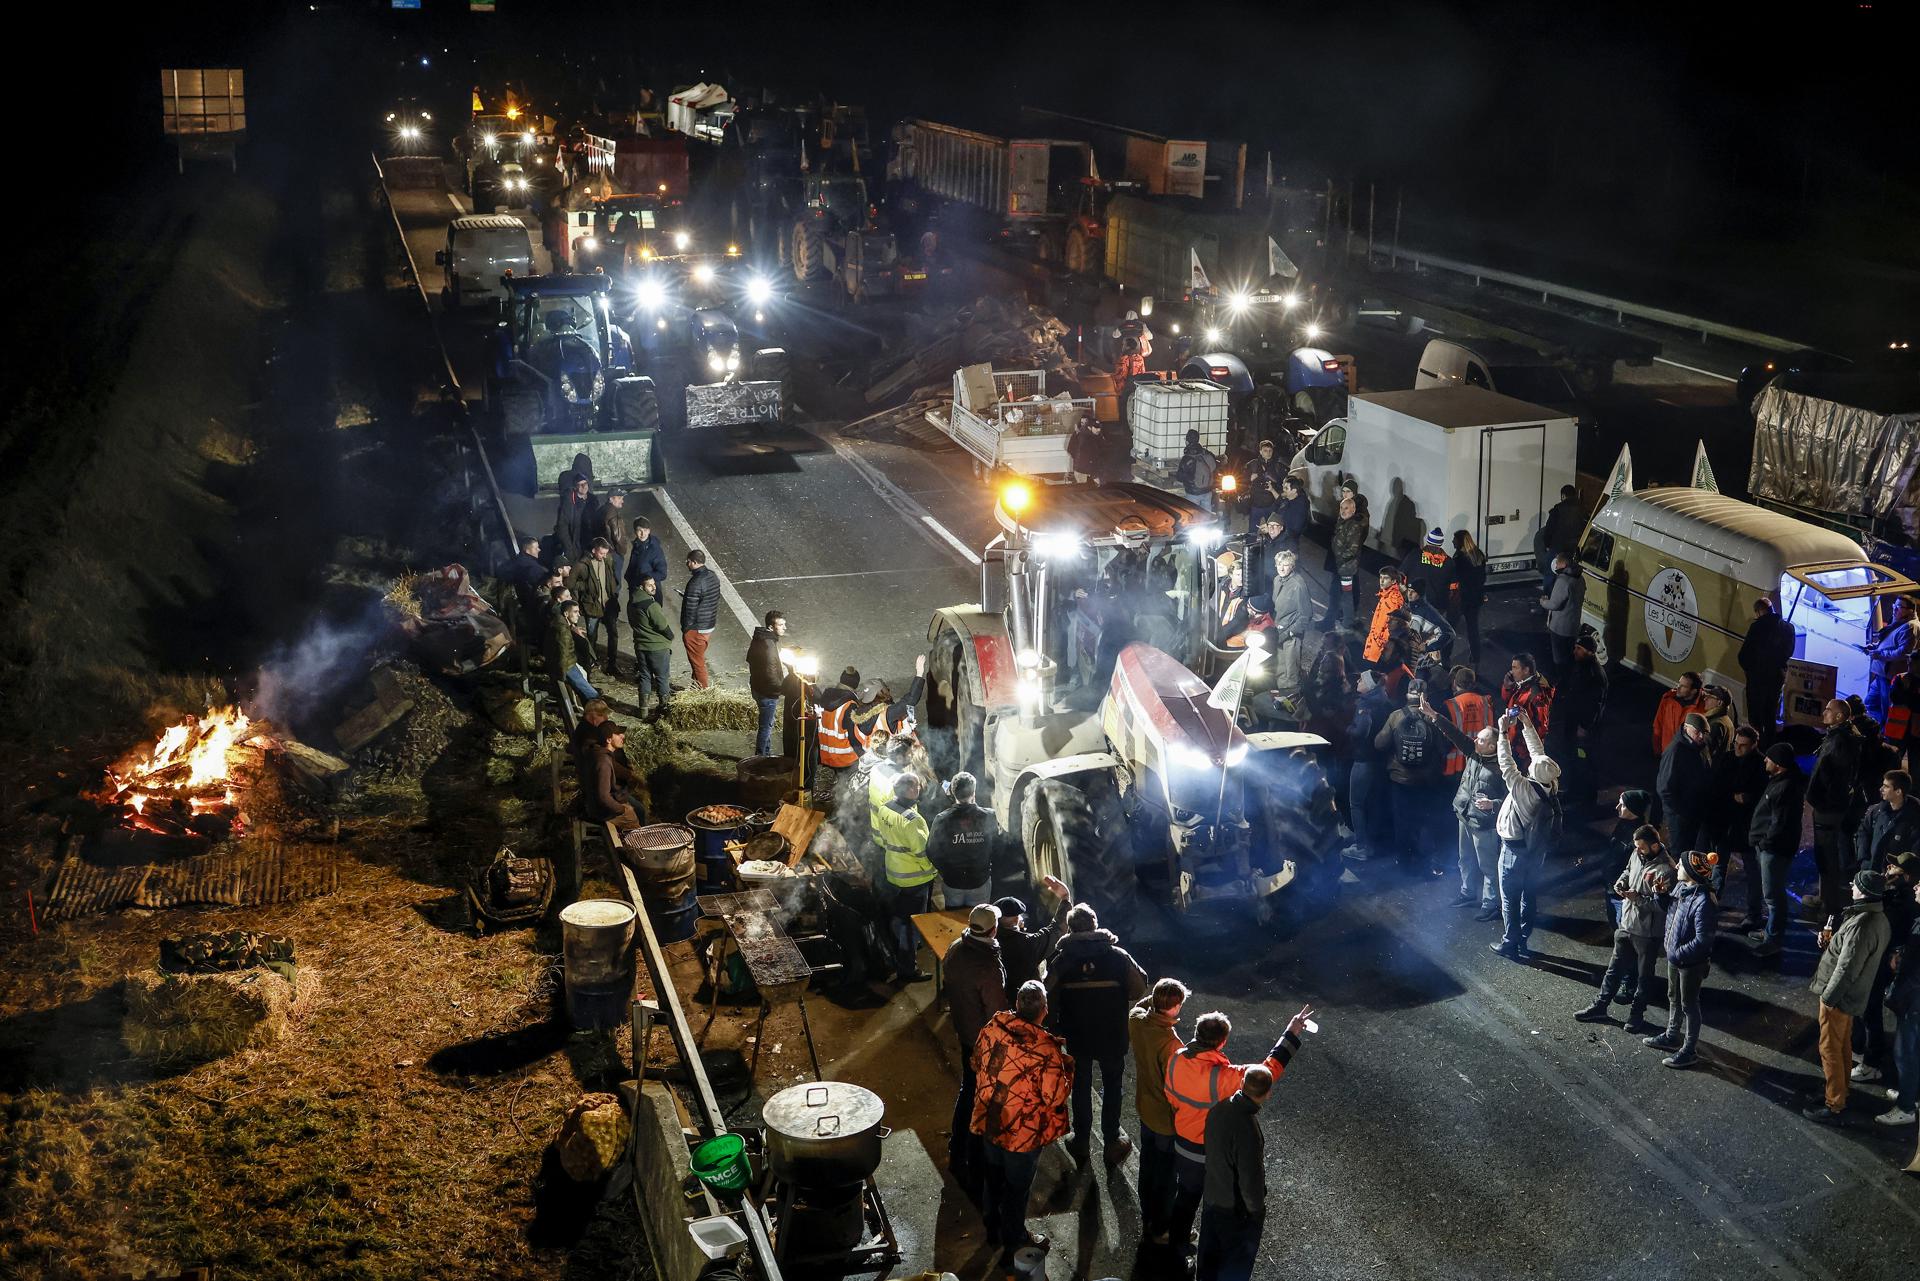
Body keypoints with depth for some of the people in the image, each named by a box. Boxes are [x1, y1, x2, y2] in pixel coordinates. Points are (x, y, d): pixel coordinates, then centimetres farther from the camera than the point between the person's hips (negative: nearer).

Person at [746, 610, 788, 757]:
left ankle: (766, 754, 37)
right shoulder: (769, 645, -29)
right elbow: (771, 675, -29)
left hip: (758, 687, 10)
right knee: (766, 725, 5)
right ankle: (761, 757, 17)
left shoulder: (759, 638, 1)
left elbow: (750, 659, 16)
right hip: (768, 692, -10)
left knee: (768, 723, 23)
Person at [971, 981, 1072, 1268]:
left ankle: (993, 1231, 48)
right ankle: (1013, 1246, 34)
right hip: (1023, 1134, -5)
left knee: (994, 1179, 27)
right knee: (1017, 1189, 16)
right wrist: (1068, 1067, -7)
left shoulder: (991, 1029, -14)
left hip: (989, 1123, 5)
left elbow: (977, 1064, 4)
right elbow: (1056, 1096, -23)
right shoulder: (1046, 1050, -30)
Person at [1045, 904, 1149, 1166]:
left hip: (1076, 1035, 0)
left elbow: (1050, 997, -10)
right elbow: (1140, 987, -8)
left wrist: (1057, 1025, 6)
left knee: (1081, 1087, 18)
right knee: (1112, 1086, 18)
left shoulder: (1061, 959, -15)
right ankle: (1111, 1141, 26)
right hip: (1112, 1036, 0)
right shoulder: (1117, 955, -15)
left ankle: (1082, 1141, 28)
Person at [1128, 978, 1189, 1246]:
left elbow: (1140, 1006, 12)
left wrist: (1155, 996, -3)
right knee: (1166, 1176, 15)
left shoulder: (1136, 1020, -16)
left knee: (1148, 1166, 26)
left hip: (1145, 1110, 7)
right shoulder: (1170, 1043, -36)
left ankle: (1147, 1220, 44)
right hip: (1168, 1119, -7)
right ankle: (1160, 1231, 32)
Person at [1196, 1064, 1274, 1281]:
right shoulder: (1248, 1128, -37)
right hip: (1236, 1210, -6)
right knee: (1236, 1263, 20)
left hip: (1211, 1198, 6)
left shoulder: (1219, 1109, -15)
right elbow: (1251, 1180, -27)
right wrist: (1257, 1210, -9)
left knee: (1210, 1249, 29)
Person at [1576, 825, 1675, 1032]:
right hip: (1626, 925, 7)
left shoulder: (1666, 870, -24)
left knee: (1644, 976, 12)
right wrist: (1621, 882, -2)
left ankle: (1636, 1014, 27)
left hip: (1647, 932, -7)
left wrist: (1638, 898, -28)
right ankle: (1599, 1007, 30)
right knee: (1614, 968, 18)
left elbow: (1662, 905, -23)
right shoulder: (1636, 855, -3)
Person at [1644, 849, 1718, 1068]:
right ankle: (1672, 1036, 45)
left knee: (1689, 1004, 9)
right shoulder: (1680, 888, -6)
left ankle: (1689, 1049, 25)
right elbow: (1670, 912, 14)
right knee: (1673, 998, 25)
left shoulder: (1702, 902, -31)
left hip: (1691, 962, -8)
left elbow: (1703, 940, -28)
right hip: (1674, 955, 8)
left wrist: (1679, 953, -22)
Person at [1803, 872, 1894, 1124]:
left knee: (1831, 1049, 3)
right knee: (1844, 1045, 23)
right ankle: (1842, 1091, 38)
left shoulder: (1861, 925, -31)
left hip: (1838, 997, -9)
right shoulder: (1880, 919, 1)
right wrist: (1831, 941, -3)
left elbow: (1846, 968, -27)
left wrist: (1828, 997, -17)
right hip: (1852, 994, 9)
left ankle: (1834, 1107, 12)